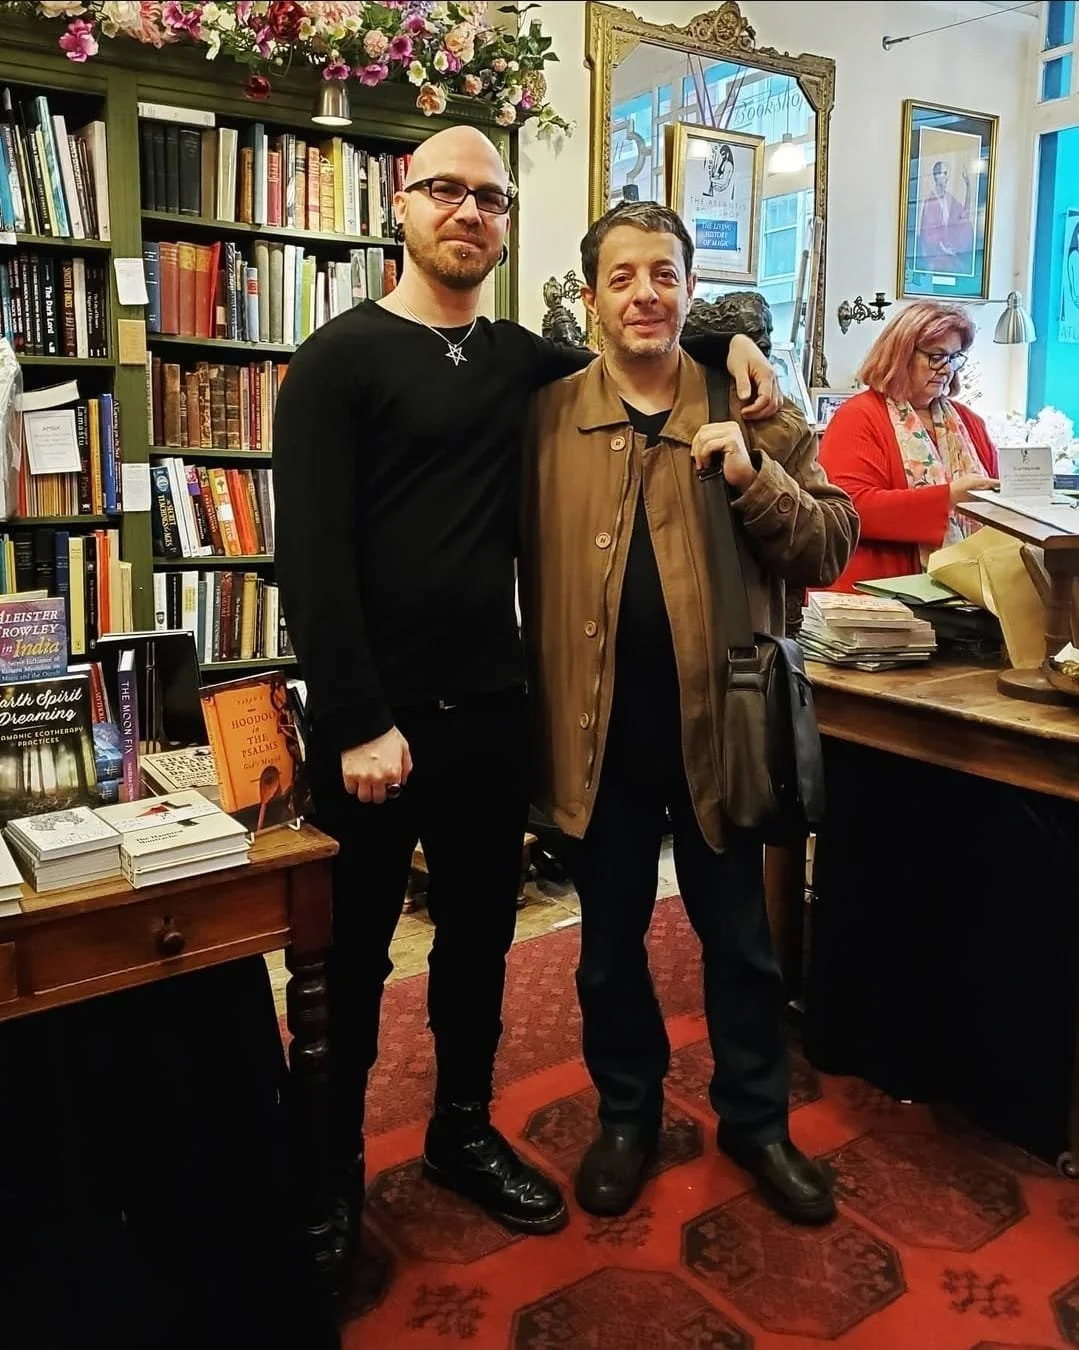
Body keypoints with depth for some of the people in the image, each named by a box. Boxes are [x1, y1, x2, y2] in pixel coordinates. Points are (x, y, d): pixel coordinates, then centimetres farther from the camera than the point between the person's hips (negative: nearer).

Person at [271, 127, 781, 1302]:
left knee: (479, 934, 17)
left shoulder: (524, 360, 10)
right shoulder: (341, 358, -6)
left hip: (491, 709, 5)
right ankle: (330, 1179, 29)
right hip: (376, 719, -5)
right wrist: (357, 723, -18)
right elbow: (312, 554, -13)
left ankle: (462, 1131, 38)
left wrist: (727, 338, 6)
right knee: (351, 955, 9)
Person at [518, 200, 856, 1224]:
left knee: (739, 936, 15)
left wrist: (755, 476, -18)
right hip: (598, 726, 1)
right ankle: (626, 1114, 39)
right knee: (610, 939, 16)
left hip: (716, 716, 0)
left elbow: (832, 548, -1)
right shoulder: (546, 417, 2)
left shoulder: (752, 413, 2)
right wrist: (532, 711, -7)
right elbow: (518, 562, 3)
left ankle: (755, 1119, 38)